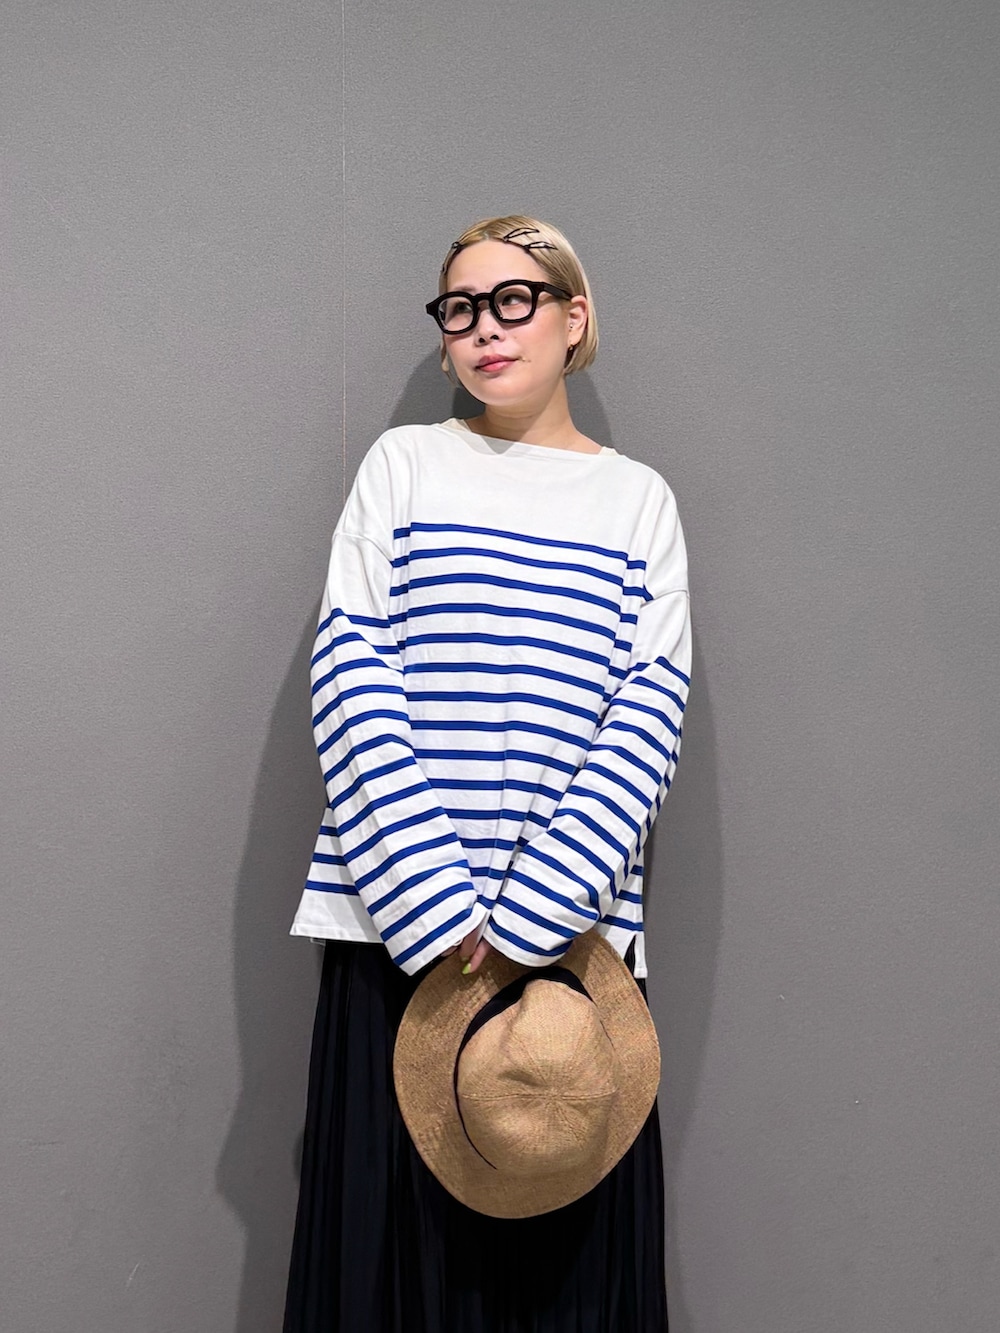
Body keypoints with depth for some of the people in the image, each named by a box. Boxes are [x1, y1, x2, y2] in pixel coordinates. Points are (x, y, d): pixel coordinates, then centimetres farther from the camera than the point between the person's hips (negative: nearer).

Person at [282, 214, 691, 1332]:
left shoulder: (638, 499, 10)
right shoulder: (404, 464, 9)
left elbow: (649, 713, 0)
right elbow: (351, 678, -2)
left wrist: (530, 916, -13)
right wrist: (435, 907, -13)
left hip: (575, 931, 1)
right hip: (397, 925, 0)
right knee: (393, 1235, 4)